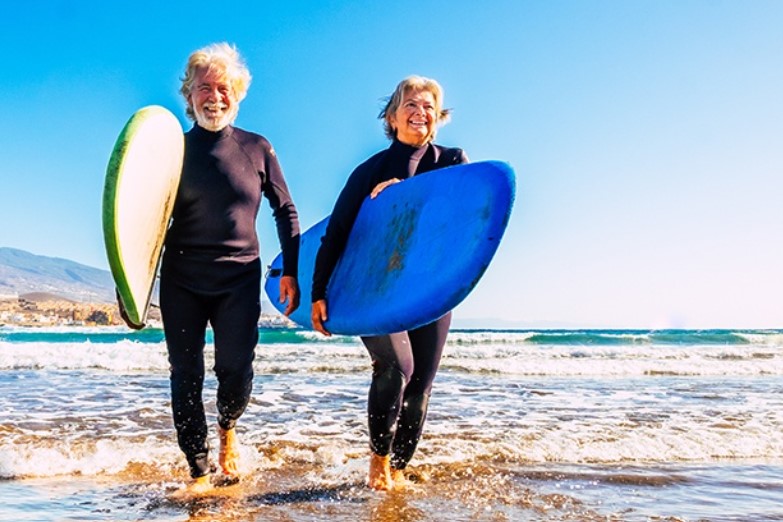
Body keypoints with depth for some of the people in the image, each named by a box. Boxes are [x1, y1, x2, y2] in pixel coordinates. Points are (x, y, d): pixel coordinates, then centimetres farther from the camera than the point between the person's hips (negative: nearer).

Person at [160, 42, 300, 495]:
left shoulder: (257, 149, 2)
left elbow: (286, 211, 7)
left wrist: (291, 272, 1)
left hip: (240, 279, 0)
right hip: (181, 281, 1)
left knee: (236, 373, -3)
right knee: (186, 378, 2)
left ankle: (227, 429, 32)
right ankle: (199, 471, 17)